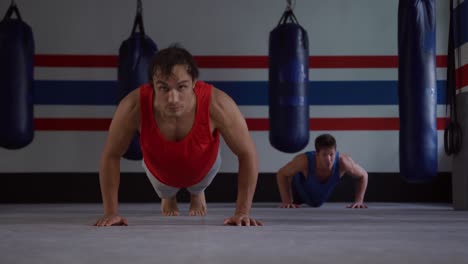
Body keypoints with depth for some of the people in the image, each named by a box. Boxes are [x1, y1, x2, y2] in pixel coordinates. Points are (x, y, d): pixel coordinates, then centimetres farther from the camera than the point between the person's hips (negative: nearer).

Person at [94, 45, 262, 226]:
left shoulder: (217, 105, -43)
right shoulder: (134, 107, -42)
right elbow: (111, 156, -26)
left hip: (203, 169, 0)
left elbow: (247, 153, -31)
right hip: (160, 171, 0)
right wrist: (110, 212, -28)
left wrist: (242, 212, -35)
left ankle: (196, 193, 67)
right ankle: (167, 198, 66)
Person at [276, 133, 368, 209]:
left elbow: (363, 175, -21)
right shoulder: (304, 161, -45)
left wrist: (358, 201, -27)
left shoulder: (343, 162, -41)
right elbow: (282, 174, -28)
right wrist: (286, 201, -34)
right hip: (300, 191, -2)